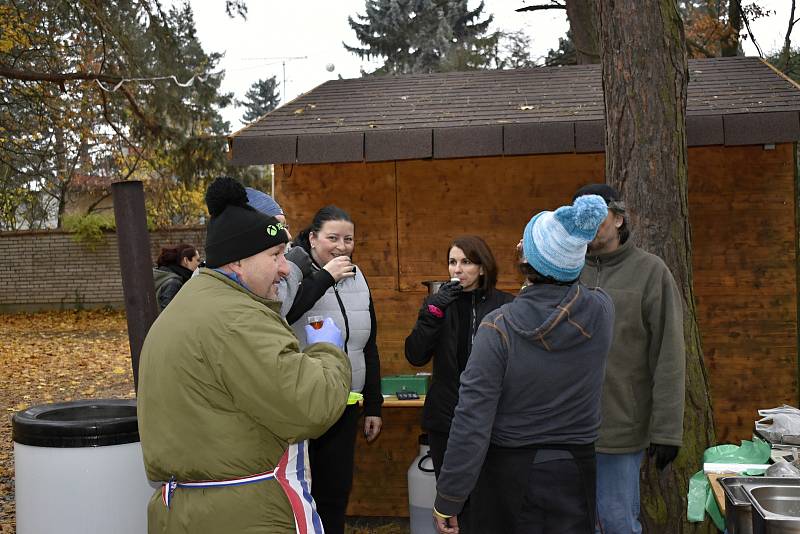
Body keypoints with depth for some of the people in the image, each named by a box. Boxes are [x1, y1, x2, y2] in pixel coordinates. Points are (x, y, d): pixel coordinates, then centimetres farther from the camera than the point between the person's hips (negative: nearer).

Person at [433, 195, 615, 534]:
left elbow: (472, 421, -19)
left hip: (509, 471, -3)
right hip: (575, 469, 3)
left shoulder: (498, 326, -19)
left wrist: (447, 500, -11)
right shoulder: (602, 312, -10)